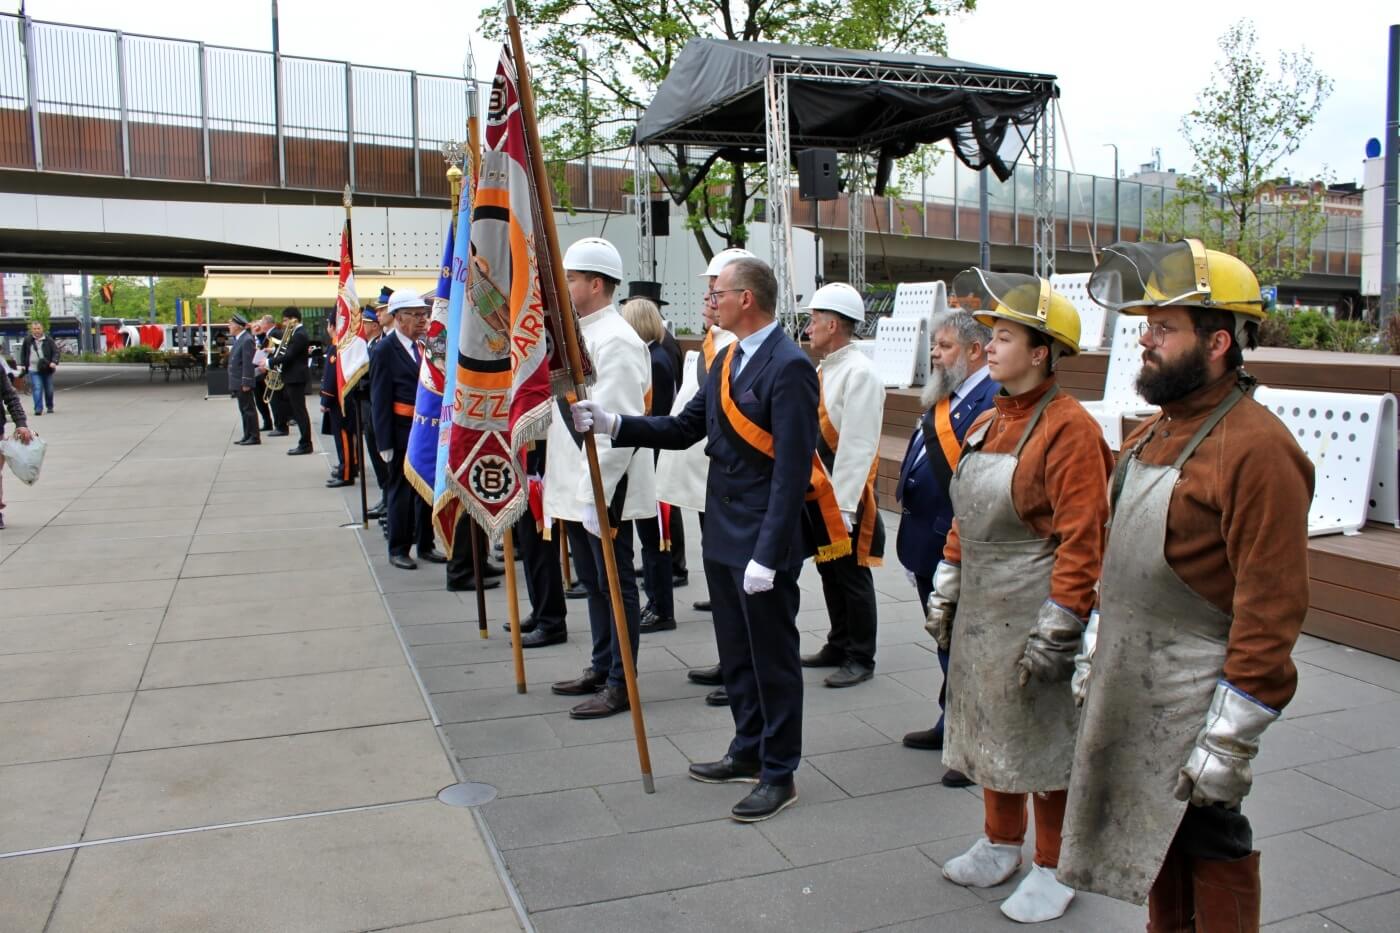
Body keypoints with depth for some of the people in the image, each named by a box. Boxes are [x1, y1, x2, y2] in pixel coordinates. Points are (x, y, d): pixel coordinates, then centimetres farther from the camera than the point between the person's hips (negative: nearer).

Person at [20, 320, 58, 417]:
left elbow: (56, 351, -2)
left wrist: (54, 362, -18)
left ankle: (50, 407, 27)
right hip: (33, 370, 0)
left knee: (49, 390, 10)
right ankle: (38, 409, -13)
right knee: (37, 389, -12)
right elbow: (23, 353, 18)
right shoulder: (27, 340, 6)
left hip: (47, 369, 0)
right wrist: (22, 364, 10)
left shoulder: (48, 340, 1)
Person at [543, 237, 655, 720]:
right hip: (574, 486, 9)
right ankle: (601, 668, 30)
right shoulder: (579, 334, 13)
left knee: (615, 584, 1)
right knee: (593, 583, 18)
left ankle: (620, 685, 11)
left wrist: (596, 494, -24)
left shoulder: (615, 340, -16)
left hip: (603, 490, -9)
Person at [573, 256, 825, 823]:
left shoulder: (788, 367, -18)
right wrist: (613, 424, -1)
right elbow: (685, 429, 12)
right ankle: (748, 752, 36)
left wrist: (768, 554, -24)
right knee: (736, 653, 19)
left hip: (764, 540, -9)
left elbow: (792, 469, -22)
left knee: (772, 657, 5)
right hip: (722, 532, 9)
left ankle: (780, 775, 19)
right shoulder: (727, 360, 11)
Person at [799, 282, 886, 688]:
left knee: (853, 577, 3)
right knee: (828, 573, 18)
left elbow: (857, 447, -22)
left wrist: (842, 507, -23)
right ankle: (838, 646, 32)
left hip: (846, 498, -9)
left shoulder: (860, 373, -18)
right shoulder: (823, 371, 9)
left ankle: (861, 659, 17)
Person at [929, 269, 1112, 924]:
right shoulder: (988, 423, 9)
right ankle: (1001, 844, 37)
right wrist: (945, 593, 14)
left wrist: (1057, 631, -21)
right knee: (989, 727, 19)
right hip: (980, 608, 8)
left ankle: (1053, 868, 25)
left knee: (1044, 738, 6)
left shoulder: (1068, 427, -17)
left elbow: (1082, 539, -20)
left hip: (1032, 612, -8)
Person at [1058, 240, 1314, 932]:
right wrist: (1093, 653, 18)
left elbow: (1271, 609, -21)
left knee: (1209, 843, 7)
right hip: (1130, 690, 8)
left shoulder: (1257, 448, -19)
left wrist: (1230, 739, -21)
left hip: (1196, 698, -8)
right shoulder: (1155, 433, 10)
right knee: (1157, 842, 20)